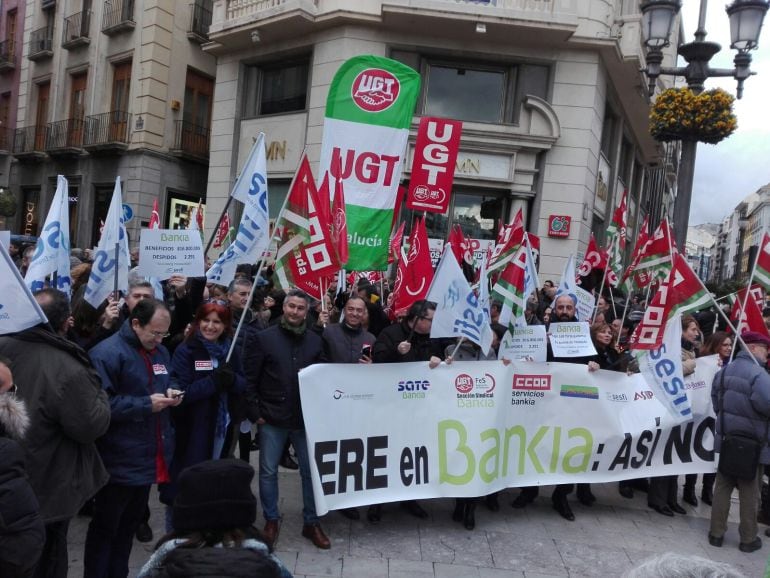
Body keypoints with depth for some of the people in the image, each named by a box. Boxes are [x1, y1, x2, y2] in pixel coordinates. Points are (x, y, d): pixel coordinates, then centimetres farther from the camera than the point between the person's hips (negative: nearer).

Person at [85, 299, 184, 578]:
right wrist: (146, 405, -23)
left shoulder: (160, 352, 9)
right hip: (120, 460, -8)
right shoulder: (107, 353, -17)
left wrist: (170, 393, -1)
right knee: (105, 527, 8)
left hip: (147, 457, 8)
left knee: (130, 524, 21)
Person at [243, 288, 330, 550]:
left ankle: (311, 522, 24)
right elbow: (249, 379, -5)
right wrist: (255, 412, -8)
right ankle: (271, 520, 28)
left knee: (311, 470, 8)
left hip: (306, 418, 2)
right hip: (272, 418, -2)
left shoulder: (315, 340, 4)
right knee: (268, 471, 9)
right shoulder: (262, 338, -5)